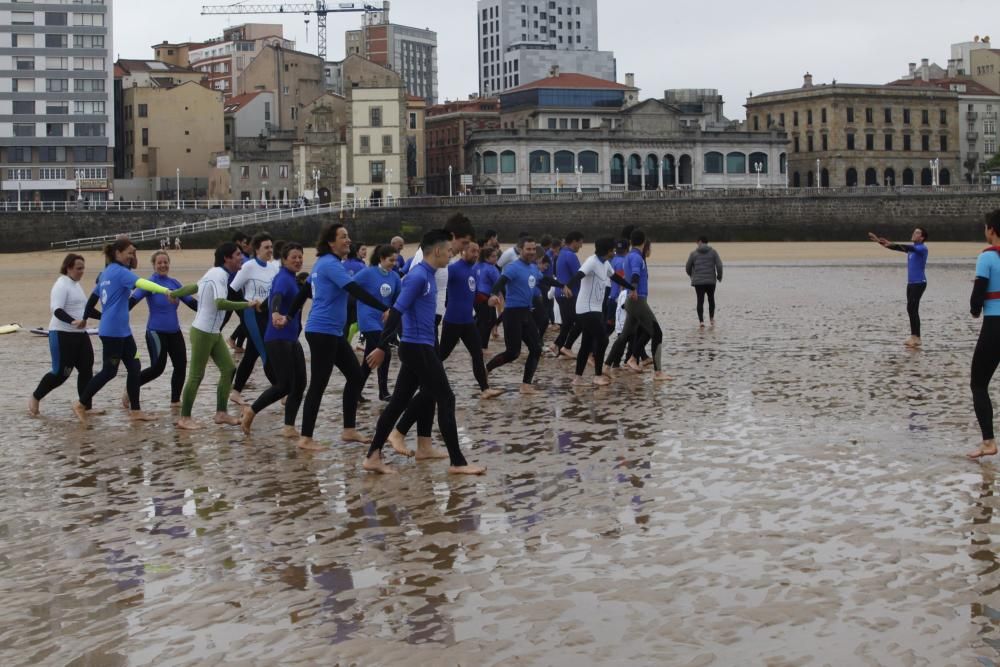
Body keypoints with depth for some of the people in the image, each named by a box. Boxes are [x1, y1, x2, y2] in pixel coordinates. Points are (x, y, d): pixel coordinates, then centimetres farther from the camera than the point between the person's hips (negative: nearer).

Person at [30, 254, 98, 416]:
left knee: (87, 370, 3)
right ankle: (35, 398, 14)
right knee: (61, 373, -6)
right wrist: (73, 321, -42)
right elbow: (57, 310, -26)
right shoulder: (62, 285, -15)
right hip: (62, 335, -9)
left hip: (80, 334, 9)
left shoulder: (75, 284, 15)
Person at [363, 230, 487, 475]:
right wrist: (382, 347, -22)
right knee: (446, 399, -4)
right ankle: (457, 463, 0)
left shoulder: (428, 275, 12)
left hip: (417, 347, 10)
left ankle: (373, 457, 13)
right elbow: (396, 312, -21)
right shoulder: (418, 276, -17)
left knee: (399, 401, 10)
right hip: (418, 347, -10)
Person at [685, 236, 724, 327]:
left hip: (698, 281, -1)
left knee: (700, 301, 0)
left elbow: (687, 267, 6)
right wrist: (719, 276, 10)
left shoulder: (694, 253, 2)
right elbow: (719, 265, -6)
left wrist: (691, 275, 27)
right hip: (711, 281, 1)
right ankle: (711, 318, 21)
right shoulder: (713, 251, 2)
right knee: (711, 299, 19)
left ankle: (701, 321, -9)